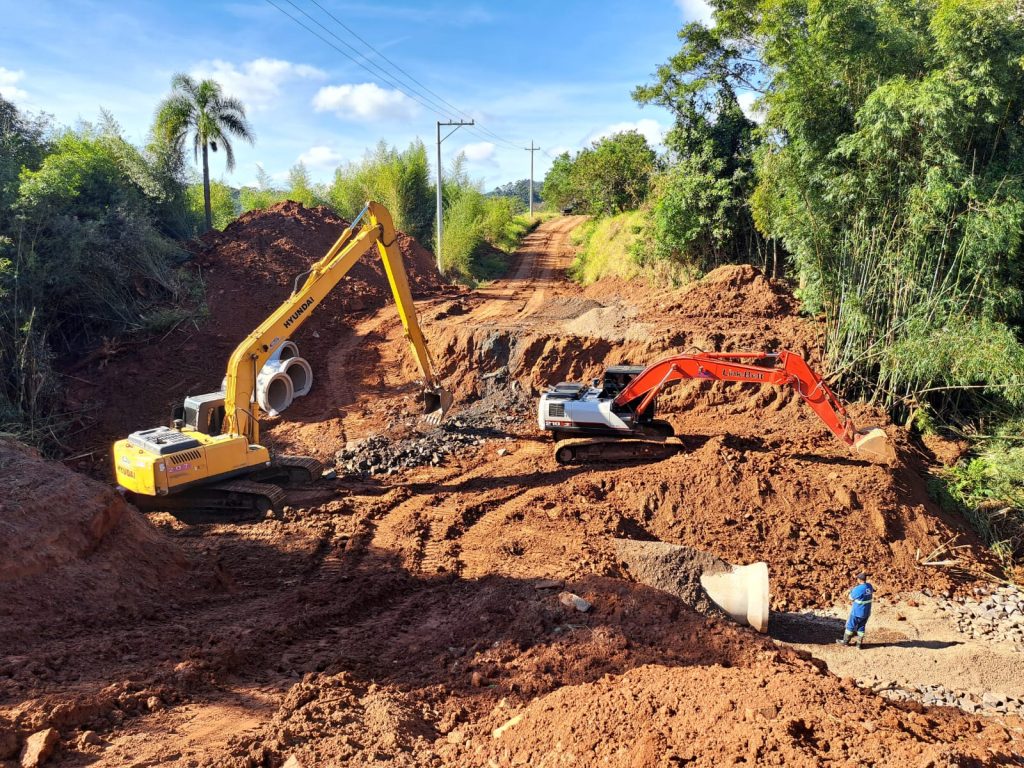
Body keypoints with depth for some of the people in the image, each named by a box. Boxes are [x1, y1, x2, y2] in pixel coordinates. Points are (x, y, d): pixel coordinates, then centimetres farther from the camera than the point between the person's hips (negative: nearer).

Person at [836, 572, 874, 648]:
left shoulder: (858, 589, -26)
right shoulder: (869, 586, -3)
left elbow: (851, 597, -11)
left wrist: (852, 590, 8)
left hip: (857, 612, -7)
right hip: (866, 612, 7)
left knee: (850, 626, 10)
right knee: (861, 628, 16)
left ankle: (845, 641, 23)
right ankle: (859, 644, 18)